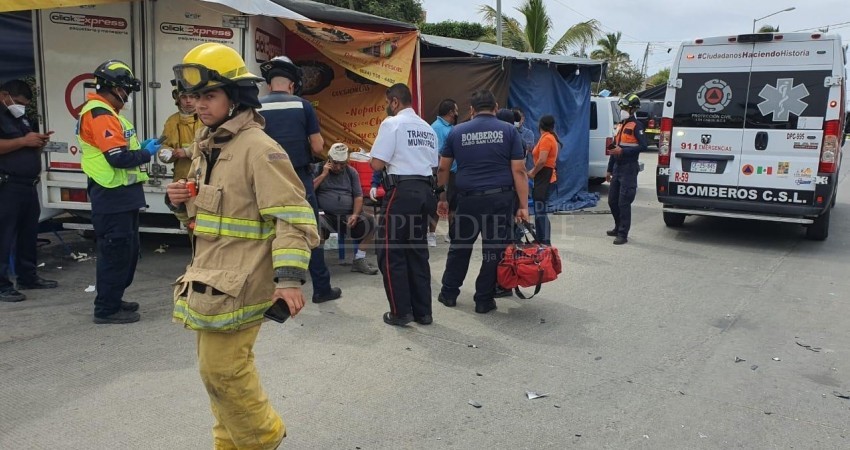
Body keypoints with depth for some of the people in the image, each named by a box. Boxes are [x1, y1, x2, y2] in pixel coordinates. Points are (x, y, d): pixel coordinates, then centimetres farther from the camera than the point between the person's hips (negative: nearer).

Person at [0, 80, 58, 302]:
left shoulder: (20, 118, 20)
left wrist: (38, 142, 7)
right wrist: (24, 141, -21)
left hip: (28, 185, 9)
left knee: (29, 233, 15)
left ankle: (28, 276, 25)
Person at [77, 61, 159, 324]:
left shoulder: (107, 113, 17)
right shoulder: (99, 114, -17)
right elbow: (118, 157, -25)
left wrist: (140, 148, 3)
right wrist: (146, 153, -10)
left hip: (122, 195, 11)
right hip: (112, 197, -11)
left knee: (127, 250, 18)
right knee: (115, 252, -3)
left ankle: (114, 300, 30)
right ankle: (107, 309, 6)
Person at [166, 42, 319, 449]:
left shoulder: (257, 148, -16)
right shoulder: (206, 145, 13)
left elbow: (293, 218, -22)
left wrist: (290, 278, -29)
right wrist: (181, 200, 3)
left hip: (237, 282, -9)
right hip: (209, 276, 9)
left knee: (222, 370, -2)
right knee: (218, 368, 18)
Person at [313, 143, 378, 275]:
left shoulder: (351, 172, 17)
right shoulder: (318, 169, 10)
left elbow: (358, 196, 11)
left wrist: (355, 215, -6)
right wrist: (323, 175, -5)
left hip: (347, 216, 3)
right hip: (325, 215, -3)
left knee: (369, 221, -22)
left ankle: (359, 260, -8)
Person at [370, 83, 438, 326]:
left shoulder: (392, 123, -6)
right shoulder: (428, 128, 15)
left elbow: (377, 164, -12)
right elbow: (433, 165, 13)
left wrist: (374, 158, 9)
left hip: (402, 191, -7)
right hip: (424, 191, 7)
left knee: (391, 252, 3)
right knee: (418, 251, 13)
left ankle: (401, 312, 5)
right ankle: (423, 311, 18)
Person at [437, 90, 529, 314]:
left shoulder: (457, 132, 7)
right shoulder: (508, 130, 2)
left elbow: (443, 168, 10)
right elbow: (519, 170, -3)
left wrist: (442, 198, 20)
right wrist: (523, 205, -1)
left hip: (467, 198, 2)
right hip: (500, 198, -2)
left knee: (460, 246, 17)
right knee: (494, 249, 6)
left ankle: (449, 293, 27)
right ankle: (484, 300, 13)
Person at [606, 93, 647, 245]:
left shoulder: (636, 125, -8)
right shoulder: (621, 125, 17)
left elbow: (643, 146, -18)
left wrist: (623, 151, -23)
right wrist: (609, 170, 20)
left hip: (629, 169, -9)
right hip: (617, 168, 9)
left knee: (624, 203, -8)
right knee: (612, 201, 14)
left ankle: (623, 234, -3)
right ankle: (618, 227, 30)